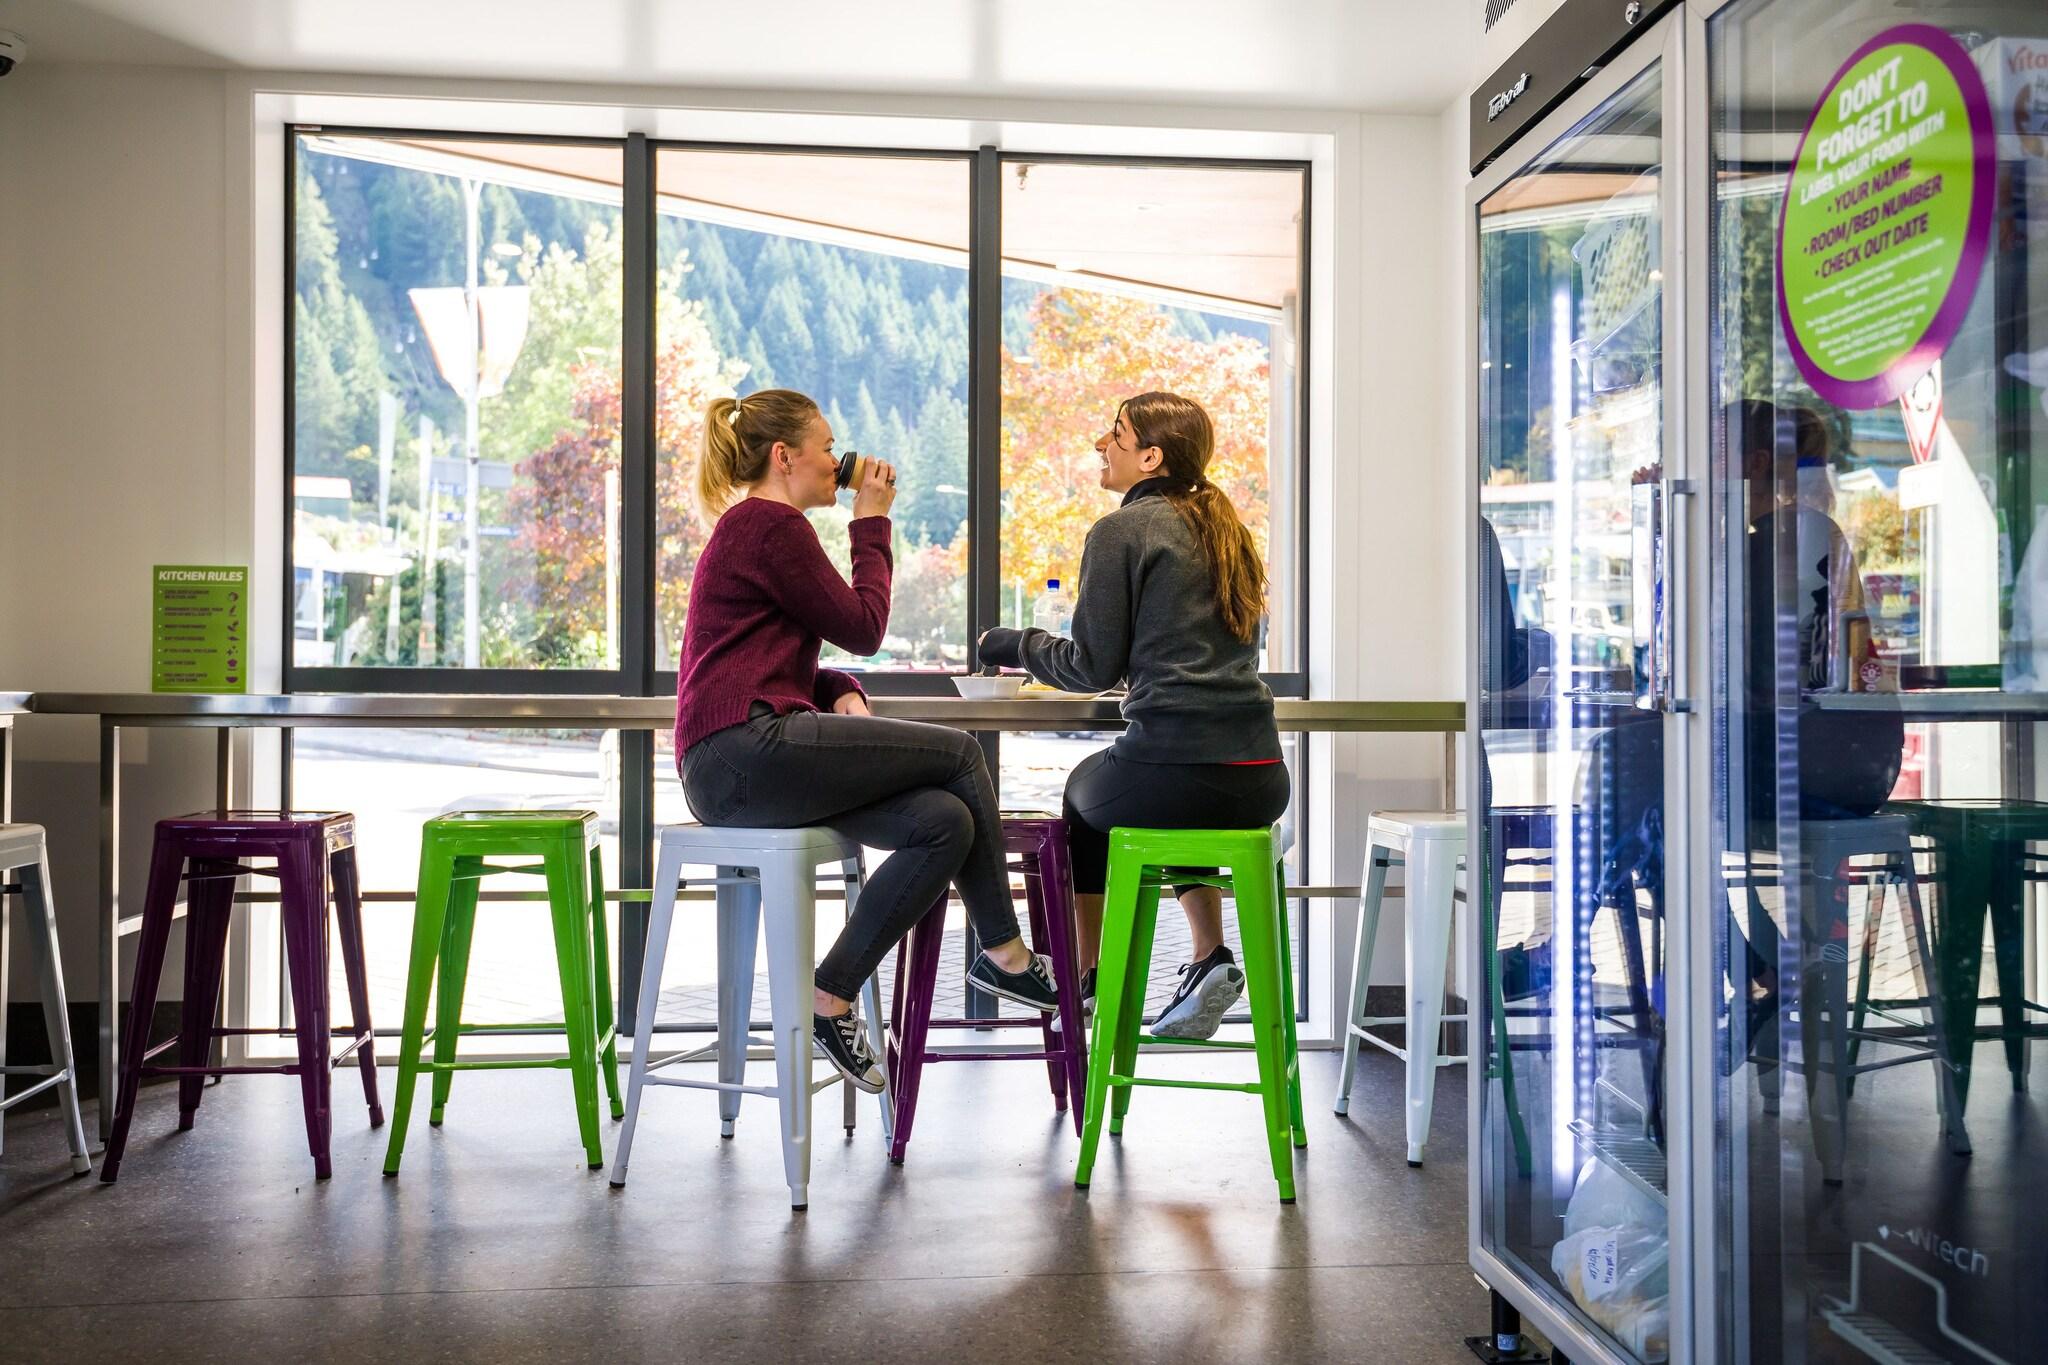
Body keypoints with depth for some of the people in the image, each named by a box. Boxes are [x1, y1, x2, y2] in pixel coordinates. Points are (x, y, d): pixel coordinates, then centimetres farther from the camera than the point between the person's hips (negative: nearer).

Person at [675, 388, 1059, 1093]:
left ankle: (833, 998, -2)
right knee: (959, 752, -7)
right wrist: (872, 525, 6)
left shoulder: (748, 528, 25)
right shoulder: (772, 526, -8)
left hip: (731, 770, 10)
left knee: (945, 822, -5)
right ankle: (1003, 953, 4)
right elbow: (862, 627, -5)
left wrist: (842, 691, 7)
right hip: (747, 749, -10)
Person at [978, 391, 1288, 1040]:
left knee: (1085, 793, 28)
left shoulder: (1121, 531, -4)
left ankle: (1090, 982, 33)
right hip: (1261, 783, 6)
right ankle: (1211, 958, 21)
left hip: (1173, 774, -6)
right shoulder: (1226, 530, 16)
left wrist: (1012, 646, 14)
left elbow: (1092, 668, -3)